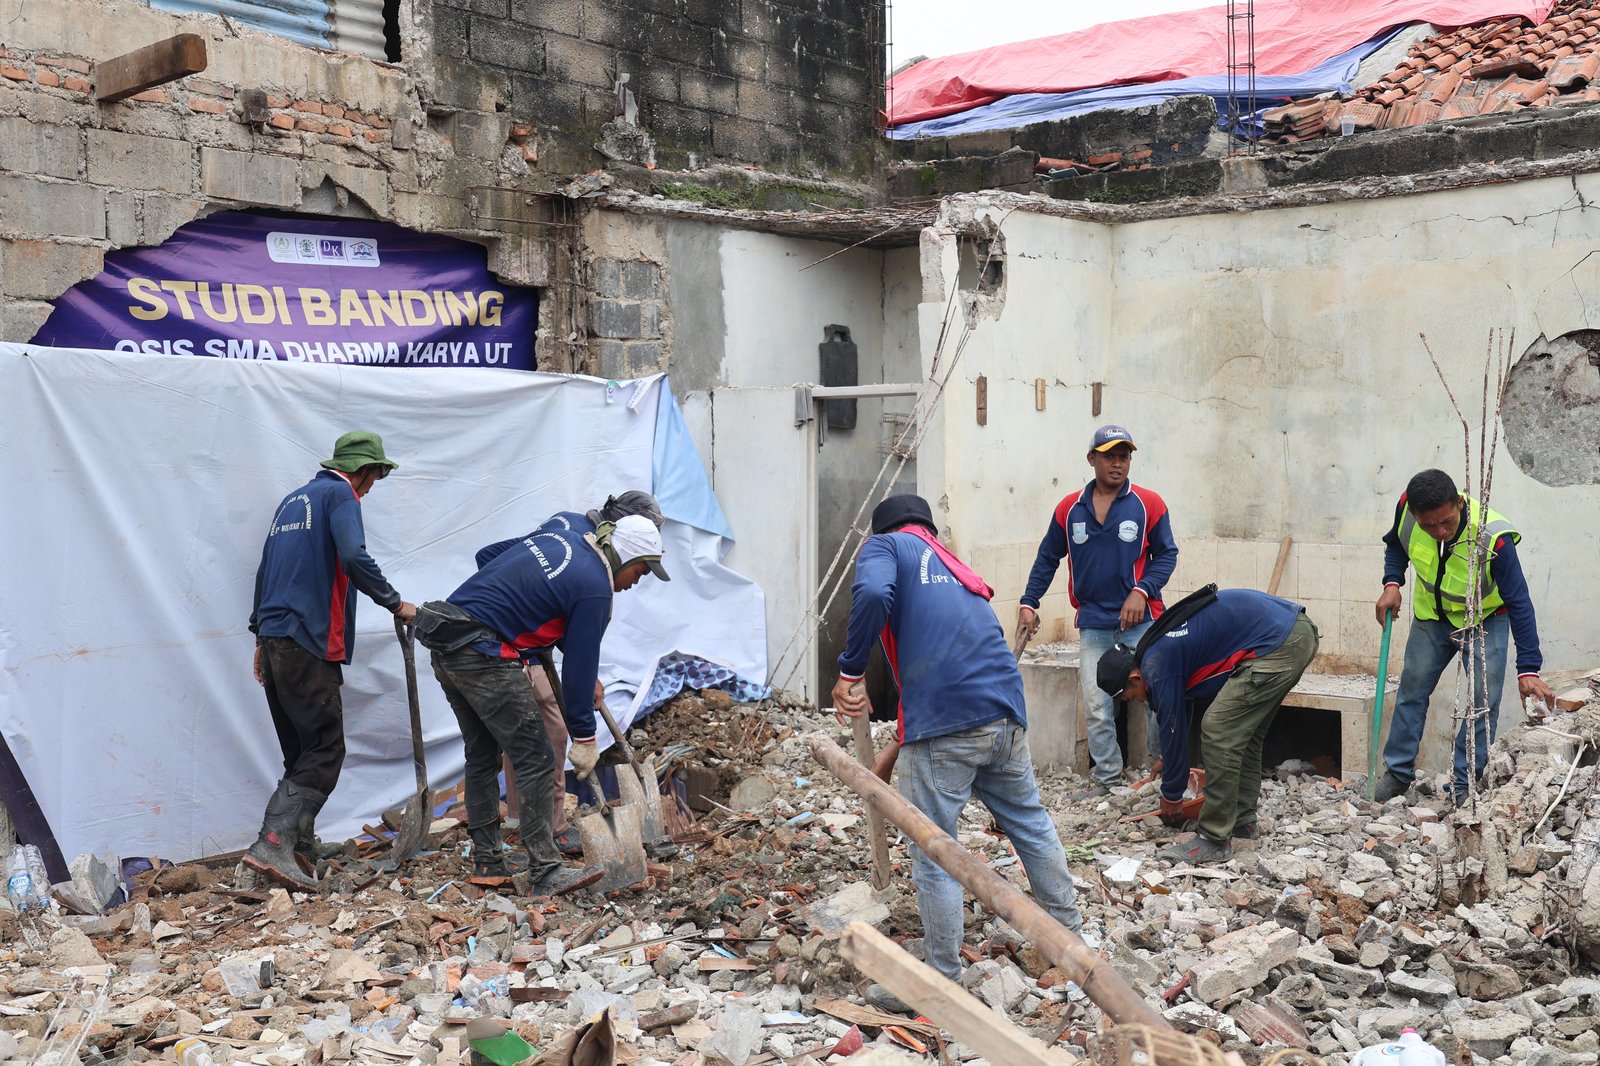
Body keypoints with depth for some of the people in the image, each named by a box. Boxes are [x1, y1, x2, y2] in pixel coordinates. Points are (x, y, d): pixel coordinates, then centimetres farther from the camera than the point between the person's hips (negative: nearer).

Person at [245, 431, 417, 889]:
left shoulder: (294, 499, 23)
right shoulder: (340, 494, -3)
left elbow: (265, 569, 24)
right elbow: (354, 558, -19)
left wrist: (261, 635, 27)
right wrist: (395, 604, -9)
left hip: (274, 639, 9)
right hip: (308, 643, -9)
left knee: (302, 747, 16)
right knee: (325, 750, -8)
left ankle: (301, 838, 22)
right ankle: (273, 843, -18)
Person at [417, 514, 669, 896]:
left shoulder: (560, 537, 14)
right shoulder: (594, 589, -10)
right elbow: (580, 665, -8)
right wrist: (584, 738, 3)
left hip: (444, 645, 10)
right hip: (483, 655, -10)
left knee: (481, 756, 18)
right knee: (536, 761, -5)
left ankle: (486, 861, 25)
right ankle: (546, 872, -3)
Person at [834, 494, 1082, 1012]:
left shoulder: (885, 545, 9)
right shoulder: (955, 566, 30)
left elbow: (873, 594, -17)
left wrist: (850, 671, -8)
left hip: (942, 722, -7)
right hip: (1007, 714, 7)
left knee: (934, 857, 4)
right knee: (1030, 820, 25)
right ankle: (1068, 926, 41)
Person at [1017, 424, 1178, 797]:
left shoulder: (1149, 504, -2)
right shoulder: (1070, 508, 6)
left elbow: (1167, 555, 2)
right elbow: (1047, 559, 13)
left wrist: (1142, 590, -13)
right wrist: (1029, 602, 6)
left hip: (1141, 622, -2)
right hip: (1093, 624, 2)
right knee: (1096, 709, 1)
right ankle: (1107, 779, 12)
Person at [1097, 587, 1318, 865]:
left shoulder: (1159, 665, -10)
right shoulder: (1159, 643, 20)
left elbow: (1172, 727, -2)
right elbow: (1179, 712, 36)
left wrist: (1171, 797, 12)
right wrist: (1167, 759, 48)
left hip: (1277, 644, -11)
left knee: (1219, 732, -7)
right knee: (1243, 732, 21)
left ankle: (1215, 840, -1)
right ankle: (1242, 820, 31)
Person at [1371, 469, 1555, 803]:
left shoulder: (1493, 538, -38)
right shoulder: (1406, 508, -27)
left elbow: (1519, 603, -32)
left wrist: (1528, 670, -36)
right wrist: (1392, 583, -18)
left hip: (1485, 620, -3)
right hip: (1431, 615, 3)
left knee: (1484, 699, -8)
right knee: (1412, 689, 6)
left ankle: (1464, 785, 4)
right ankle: (1398, 773, 17)